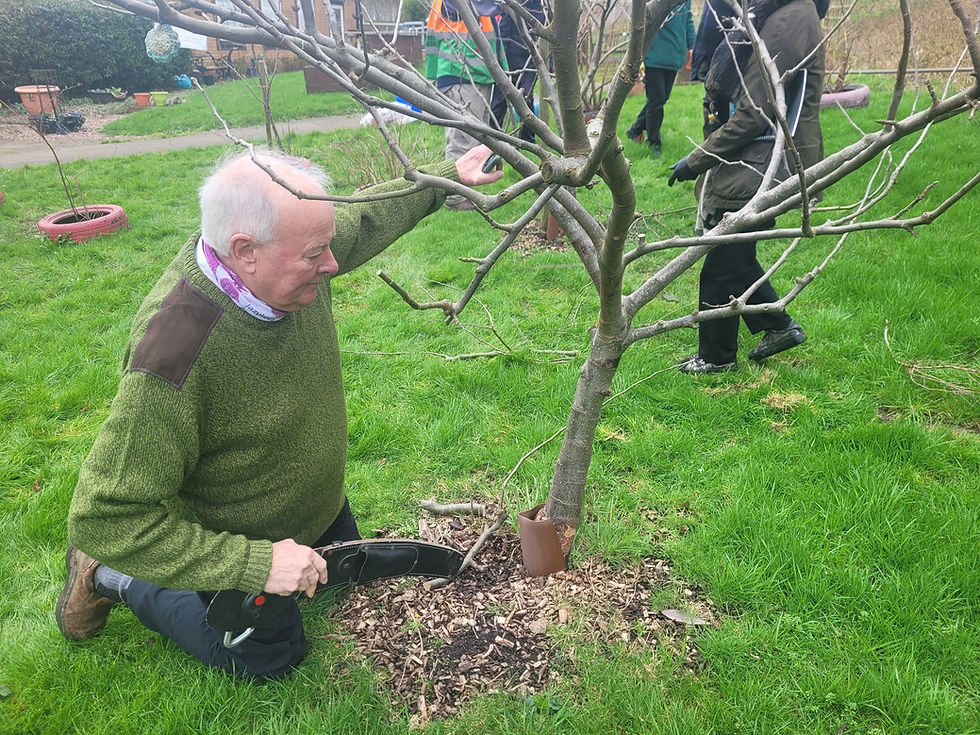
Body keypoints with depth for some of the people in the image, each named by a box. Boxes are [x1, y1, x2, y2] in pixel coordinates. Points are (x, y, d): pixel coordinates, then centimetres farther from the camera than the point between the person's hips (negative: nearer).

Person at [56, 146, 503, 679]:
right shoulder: (173, 355, -43)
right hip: (237, 551, -7)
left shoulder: (294, 253, -21)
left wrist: (449, 175, 7)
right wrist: (254, 565, -37)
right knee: (271, 657, 16)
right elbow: (103, 519, -36)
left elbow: (369, 215, 1)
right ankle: (114, 580, 26)